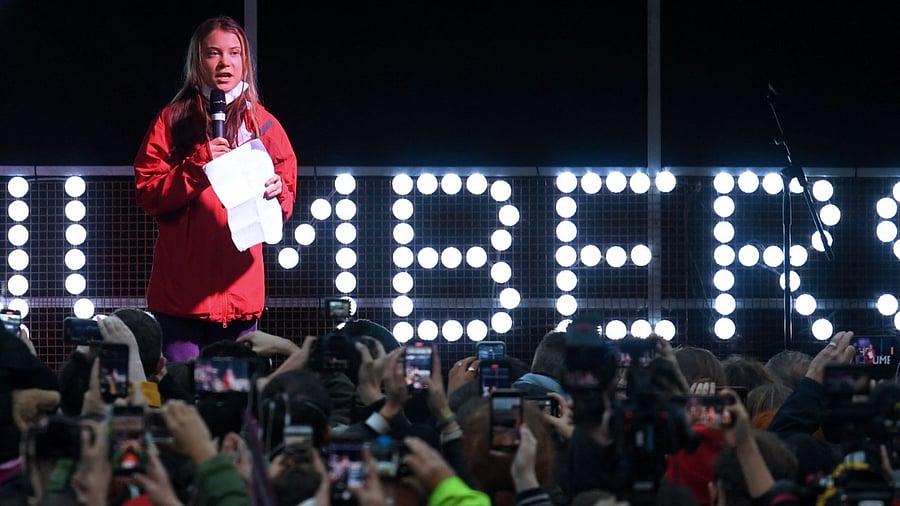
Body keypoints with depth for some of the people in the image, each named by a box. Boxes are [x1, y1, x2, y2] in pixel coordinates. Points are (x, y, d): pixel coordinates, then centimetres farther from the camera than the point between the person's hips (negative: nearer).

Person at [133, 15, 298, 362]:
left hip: (240, 291, 2)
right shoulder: (174, 120, 5)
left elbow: (285, 208, 11)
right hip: (181, 293, -2)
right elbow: (147, 195, -2)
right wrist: (198, 165, -14)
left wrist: (276, 193, -12)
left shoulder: (264, 125, 11)